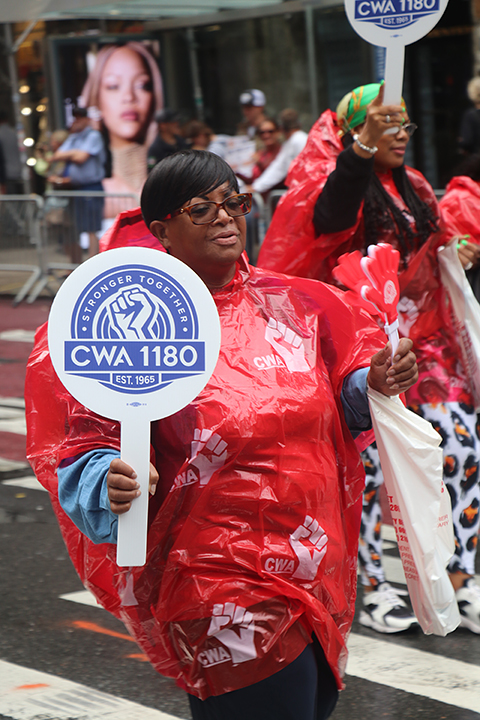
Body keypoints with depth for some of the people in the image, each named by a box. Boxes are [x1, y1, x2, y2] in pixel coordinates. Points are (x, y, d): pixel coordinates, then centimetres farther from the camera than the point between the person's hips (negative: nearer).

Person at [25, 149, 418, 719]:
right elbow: (84, 449, -10)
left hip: (318, 576, 6)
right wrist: (113, 485, -30)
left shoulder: (290, 305, 6)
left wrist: (372, 385, -4)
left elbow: (339, 405, 16)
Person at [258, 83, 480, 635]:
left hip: (425, 343, 7)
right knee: (366, 462, -3)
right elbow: (329, 214, -33)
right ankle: (370, 587, 11)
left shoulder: (414, 188, 16)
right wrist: (363, 144, -45)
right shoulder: (342, 181, -6)